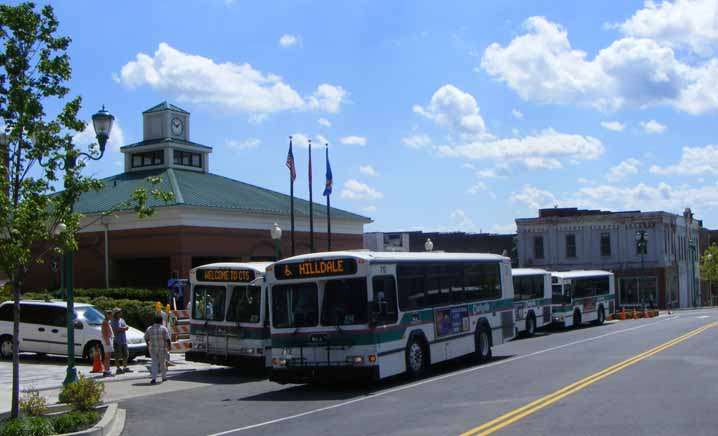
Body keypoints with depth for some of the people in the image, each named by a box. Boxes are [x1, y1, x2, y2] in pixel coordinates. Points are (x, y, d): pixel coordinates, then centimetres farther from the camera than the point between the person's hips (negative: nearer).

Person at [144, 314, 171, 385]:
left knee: (154, 363, 5)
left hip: (152, 349, 2)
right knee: (163, 363, 14)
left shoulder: (149, 328, 1)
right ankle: (164, 377, 29)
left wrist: (148, 344, 27)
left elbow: (146, 338, 10)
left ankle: (154, 379, -12)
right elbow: (167, 339, -15)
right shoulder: (164, 328, -10)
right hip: (162, 349, -2)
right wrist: (169, 345, 1)